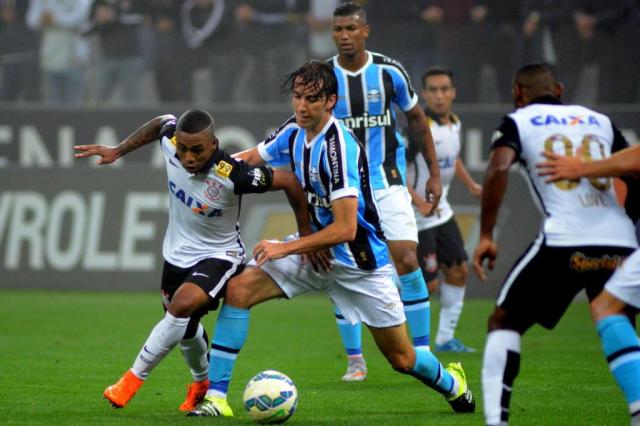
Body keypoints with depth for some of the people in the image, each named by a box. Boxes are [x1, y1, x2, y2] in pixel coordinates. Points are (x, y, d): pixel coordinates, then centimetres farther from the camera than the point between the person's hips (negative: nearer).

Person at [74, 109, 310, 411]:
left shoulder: (233, 174, -34)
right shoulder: (170, 140, -20)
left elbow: (288, 180, -23)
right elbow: (161, 122, 5)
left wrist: (306, 235, -13)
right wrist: (118, 151, 6)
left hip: (219, 256, -6)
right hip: (177, 252, 6)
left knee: (182, 307, -31)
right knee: (184, 328, 22)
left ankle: (134, 378, -17)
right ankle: (202, 383, 51)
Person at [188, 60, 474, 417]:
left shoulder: (339, 147, -27)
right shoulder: (294, 132, -4)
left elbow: (344, 229, -29)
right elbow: (250, 158, 14)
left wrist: (285, 248, -25)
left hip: (359, 259, -6)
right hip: (313, 247, 6)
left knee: (403, 359, 3)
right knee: (238, 290, -14)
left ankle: (451, 382, 37)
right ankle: (216, 396, -11)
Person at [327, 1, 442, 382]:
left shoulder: (389, 72, -2)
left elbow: (416, 119, 11)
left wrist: (434, 172, 10)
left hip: (389, 182, 0)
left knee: (407, 261, -12)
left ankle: (423, 353, -2)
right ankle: (355, 361, 12)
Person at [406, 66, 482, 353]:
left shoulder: (454, 124, 5)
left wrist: (470, 185, 19)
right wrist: (420, 202, -31)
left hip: (442, 213, 9)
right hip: (416, 218, -9)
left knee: (458, 271, 11)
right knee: (428, 285, -8)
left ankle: (445, 339, 21)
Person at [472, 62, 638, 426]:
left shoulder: (519, 122, 12)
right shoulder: (600, 121, 22)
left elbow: (499, 168, -7)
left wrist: (486, 235, -4)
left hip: (563, 242, -3)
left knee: (505, 323, 12)